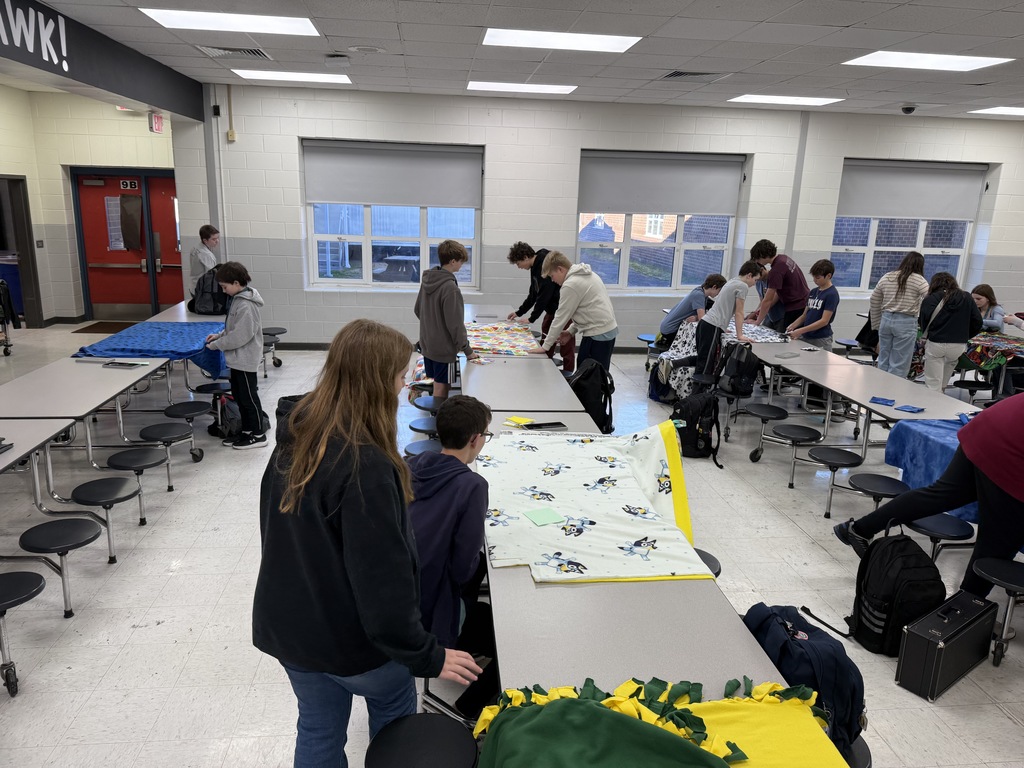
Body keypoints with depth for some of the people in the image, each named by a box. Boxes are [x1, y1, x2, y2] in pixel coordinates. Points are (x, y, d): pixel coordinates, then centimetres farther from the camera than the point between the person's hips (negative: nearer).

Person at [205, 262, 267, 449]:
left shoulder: (245, 305, -23)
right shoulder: (237, 299, 7)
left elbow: (240, 336, -25)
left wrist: (217, 345, -16)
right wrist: (219, 335, 5)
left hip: (245, 359, -10)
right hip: (237, 358, 10)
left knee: (249, 397, 1)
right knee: (238, 395, 17)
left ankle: (258, 435, 13)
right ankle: (247, 430, 28)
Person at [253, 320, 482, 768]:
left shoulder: (294, 437, -5)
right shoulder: (365, 466, -31)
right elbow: (381, 576, -28)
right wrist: (427, 656, -17)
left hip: (286, 622, 6)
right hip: (344, 634, -6)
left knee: (319, 729, 24)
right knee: (392, 708, 24)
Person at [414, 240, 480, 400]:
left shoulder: (427, 279, 3)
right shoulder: (450, 288, -23)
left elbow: (417, 310, 14)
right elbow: (455, 324, -21)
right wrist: (467, 350, -10)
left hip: (427, 344, 8)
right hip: (444, 348, -8)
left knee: (439, 384, 18)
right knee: (441, 389, 2)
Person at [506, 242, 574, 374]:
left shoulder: (546, 265, -23)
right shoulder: (536, 266, 8)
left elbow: (544, 295, -25)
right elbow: (533, 294, 17)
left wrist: (531, 319, -21)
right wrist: (519, 312, 17)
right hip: (552, 308, 10)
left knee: (566, 341, -4)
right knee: (546, 338, 12)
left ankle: (567, 372, 3)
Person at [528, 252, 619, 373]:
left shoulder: (571, 284, -15)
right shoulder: (587, 274, 14)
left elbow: (560, 318, -12)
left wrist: (545, 347, -4)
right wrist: (570, 331, 15)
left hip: (598, 335, -10)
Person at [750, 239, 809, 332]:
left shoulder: (776, 270, -21)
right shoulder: (783, 258, 6)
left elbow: (767, 300, -16)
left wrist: (757, 322, -6)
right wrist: (765, 308, 8)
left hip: (796, 309, -9)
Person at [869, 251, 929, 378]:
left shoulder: (886, 277, 10)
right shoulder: (918, 280, -5)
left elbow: (874, 301, 14)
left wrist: (876, 325, 21)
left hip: (886, 320, 5)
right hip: (906, 323, -5)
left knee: (883, 361, 12)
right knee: (899, 366, 0)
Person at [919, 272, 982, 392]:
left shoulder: (931, 299, -3)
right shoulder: (967, 298, 9)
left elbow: (923, 323, -9)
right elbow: (977, 322, 9)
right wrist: (964, 336, 21)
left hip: (936, 344, -4)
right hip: (959, 346, 4)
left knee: (933, 385, 4)